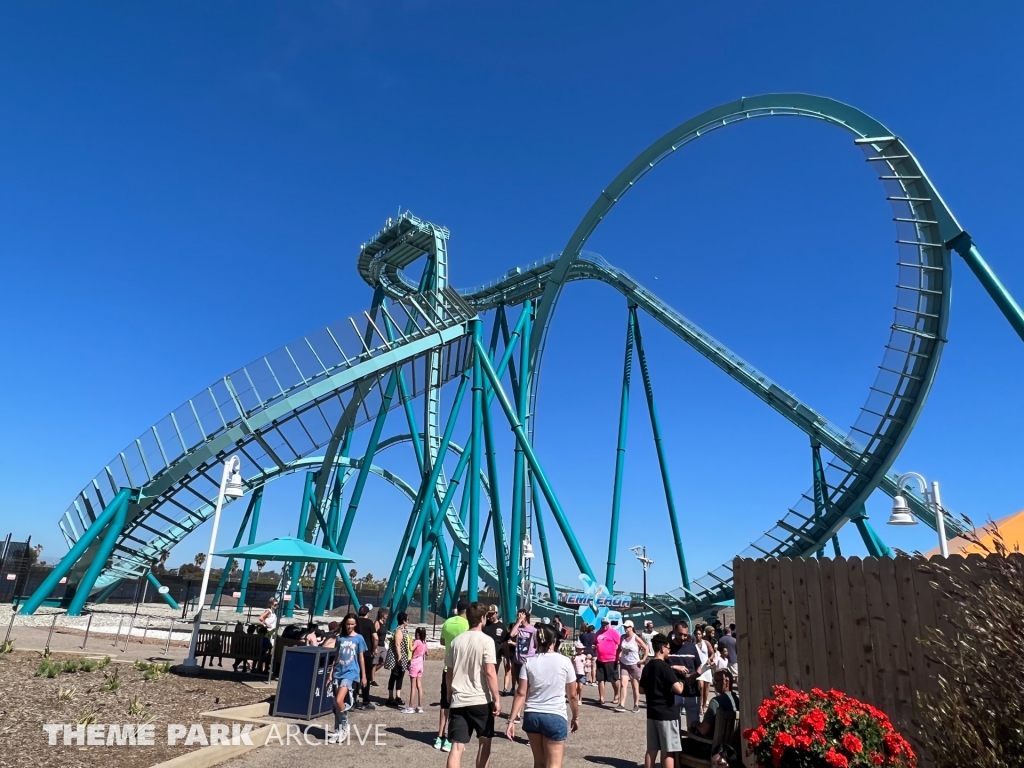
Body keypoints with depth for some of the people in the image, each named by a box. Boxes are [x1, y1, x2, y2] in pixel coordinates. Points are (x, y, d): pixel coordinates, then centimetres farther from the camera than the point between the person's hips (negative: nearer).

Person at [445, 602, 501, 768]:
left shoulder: (456, 641, 7)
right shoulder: (486, 640, -8)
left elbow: (449, 673, 11)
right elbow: (489, 672, -14)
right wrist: (497, 699, -9)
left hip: (459, 700, 4)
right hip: (481, 700, -4)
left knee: (457, 746, 2)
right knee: (485, 741, 16)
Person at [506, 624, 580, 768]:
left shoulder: (529, 662, 0)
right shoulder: (564, 662, -4)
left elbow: (521, 693, -4)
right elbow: (572, 695, 3)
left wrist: (511, 720, -2)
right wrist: (576, 717, 18)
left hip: (532, 716, 3)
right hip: (555, 717, -3)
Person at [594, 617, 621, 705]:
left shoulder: (613, 632, -7)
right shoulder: (598, 633, 11)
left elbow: (619, 645, -8)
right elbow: (595, 644, 23)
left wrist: (618, 656, -14)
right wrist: (594, 646, 1)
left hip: (611, 660, -5)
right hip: (600, 660, 5)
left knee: (614, 679, 8)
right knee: (600, 679, 6)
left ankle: (616, 696, 25)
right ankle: (601, 698, 13)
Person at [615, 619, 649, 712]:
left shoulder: (636, 638, -12)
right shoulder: (622, 637, 2)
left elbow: (646, 649, -7)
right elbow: (620, 648, 18)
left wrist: (643, 660, -11)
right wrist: (619, 657, 5)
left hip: (634, 664, -3)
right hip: (623, 664, 3)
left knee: (635, 686, 7)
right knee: (623, 684, -8)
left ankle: (636, 705, 18)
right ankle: (621, 705, -10)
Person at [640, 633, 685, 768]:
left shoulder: (647, 667, 8)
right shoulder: (665, 667, -16)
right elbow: (678, 690, -25)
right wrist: (681, 684, -5)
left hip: (652, 712, 7)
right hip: (667, 713, -7)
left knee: (651, 749, 12)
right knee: (668, 751, 0)